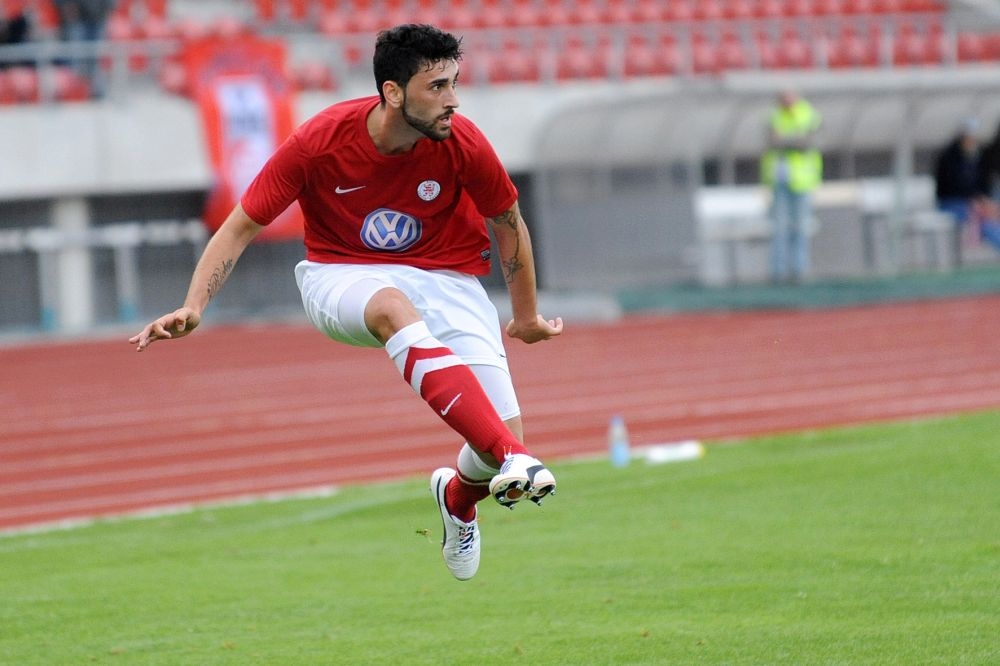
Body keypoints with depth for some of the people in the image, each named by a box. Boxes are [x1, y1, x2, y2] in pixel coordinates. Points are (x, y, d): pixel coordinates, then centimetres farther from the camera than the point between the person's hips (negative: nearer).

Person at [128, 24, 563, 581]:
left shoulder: (463, 144, -15)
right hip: (343, 277, -2)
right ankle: (513, 457, -52)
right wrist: (193, 308, -22)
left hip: (447, 279, 2)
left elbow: (508, 223, 4)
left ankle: (458, 499, 24)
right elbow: (242, 226, -10)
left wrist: (526, 317, 15)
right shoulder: (319, 142, -19)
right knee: (392, 307, -41)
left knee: (505, 430, -16)